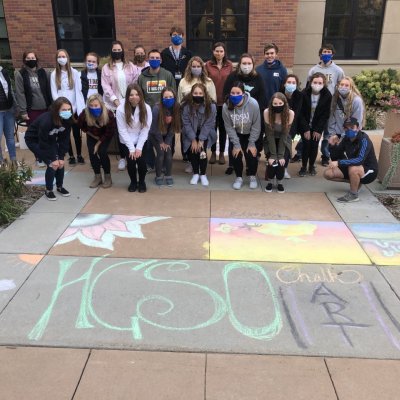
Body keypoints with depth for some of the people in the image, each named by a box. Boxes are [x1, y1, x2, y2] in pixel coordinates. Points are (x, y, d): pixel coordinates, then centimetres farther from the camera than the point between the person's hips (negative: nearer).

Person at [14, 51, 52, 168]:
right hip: (31, 110, -2)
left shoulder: (42, 72, 6)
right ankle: (38, 158, 16)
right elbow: (20, 94, -6)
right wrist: (23, 111, -11)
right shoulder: (20, 74, -3)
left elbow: (48, 90, 8)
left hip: (45, 108, 2)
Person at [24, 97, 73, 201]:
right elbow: (44, 143, -29)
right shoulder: (46, 121, -37)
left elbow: (64, 139, -12)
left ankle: (60, 187, 18)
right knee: (52, 164, -16)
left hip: (50, 139, 6)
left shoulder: (67, 119, -19)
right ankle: (48, 190, 3)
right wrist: (53, 159, -24)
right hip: (34, 140, -6)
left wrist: (61, 157, -17)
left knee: (60, 162, -5)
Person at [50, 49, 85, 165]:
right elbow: (54, 93, 0)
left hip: (74, 108, -1)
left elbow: (78, 91, -4)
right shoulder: (54, 74, 2)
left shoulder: (74, 72, -1)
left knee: (76, 132, 5)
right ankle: (71, 156, 17)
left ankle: (79, 155, 18)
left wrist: (79, 108, -11)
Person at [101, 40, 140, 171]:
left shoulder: (130, 66, 6)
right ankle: (122, 157, 13)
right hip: (115, 104, 0)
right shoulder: (106, 68, 4)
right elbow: (106, 86, -3)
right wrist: (115, 99, -13)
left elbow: (135, 83, 3)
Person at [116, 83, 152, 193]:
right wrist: (131, 148, -15)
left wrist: (139, 147, -16)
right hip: (127, 141, 0)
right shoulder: (121, 109, -18)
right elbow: (122, 130, -14)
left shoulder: (146, 108, -15)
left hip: (141, 140, 1)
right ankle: (133, 182, 19)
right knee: (131, 162, -10)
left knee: (141, 160, -12)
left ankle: (142, 182, 16)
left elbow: (145, 129, -12)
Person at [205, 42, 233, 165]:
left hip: (225, 101, 1)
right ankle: (213, 152, 20)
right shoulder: (208, 65, -2)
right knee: (212, 127, 8)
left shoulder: (229, 65, 1)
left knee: (223, 128, 8)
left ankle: (222, 153, 19)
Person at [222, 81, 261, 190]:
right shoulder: (226, 106, -25)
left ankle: (252, 177, 16)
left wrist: (252, 143, -18)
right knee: (236, 155, -9)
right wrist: (236, 144, -18)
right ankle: (239, 178, 15)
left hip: (250, 134, -1)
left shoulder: (253, 104, -30)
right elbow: (229, 127, -16)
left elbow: (256, 125, -20)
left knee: (251, 155, -11)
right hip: (236, 135, 1)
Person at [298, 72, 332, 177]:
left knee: (314, 146, 0)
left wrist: (318, 130, -12)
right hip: (305, 125, -1)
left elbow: (325, 115, -8)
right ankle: (303, 166, 9)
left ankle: (312, 166, 19)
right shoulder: (304, 93, -17)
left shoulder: (327, 95, -14)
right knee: (306, 144, -7)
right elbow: (301, 113, -13)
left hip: (317, 126, 1)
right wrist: (306, 129, -16)